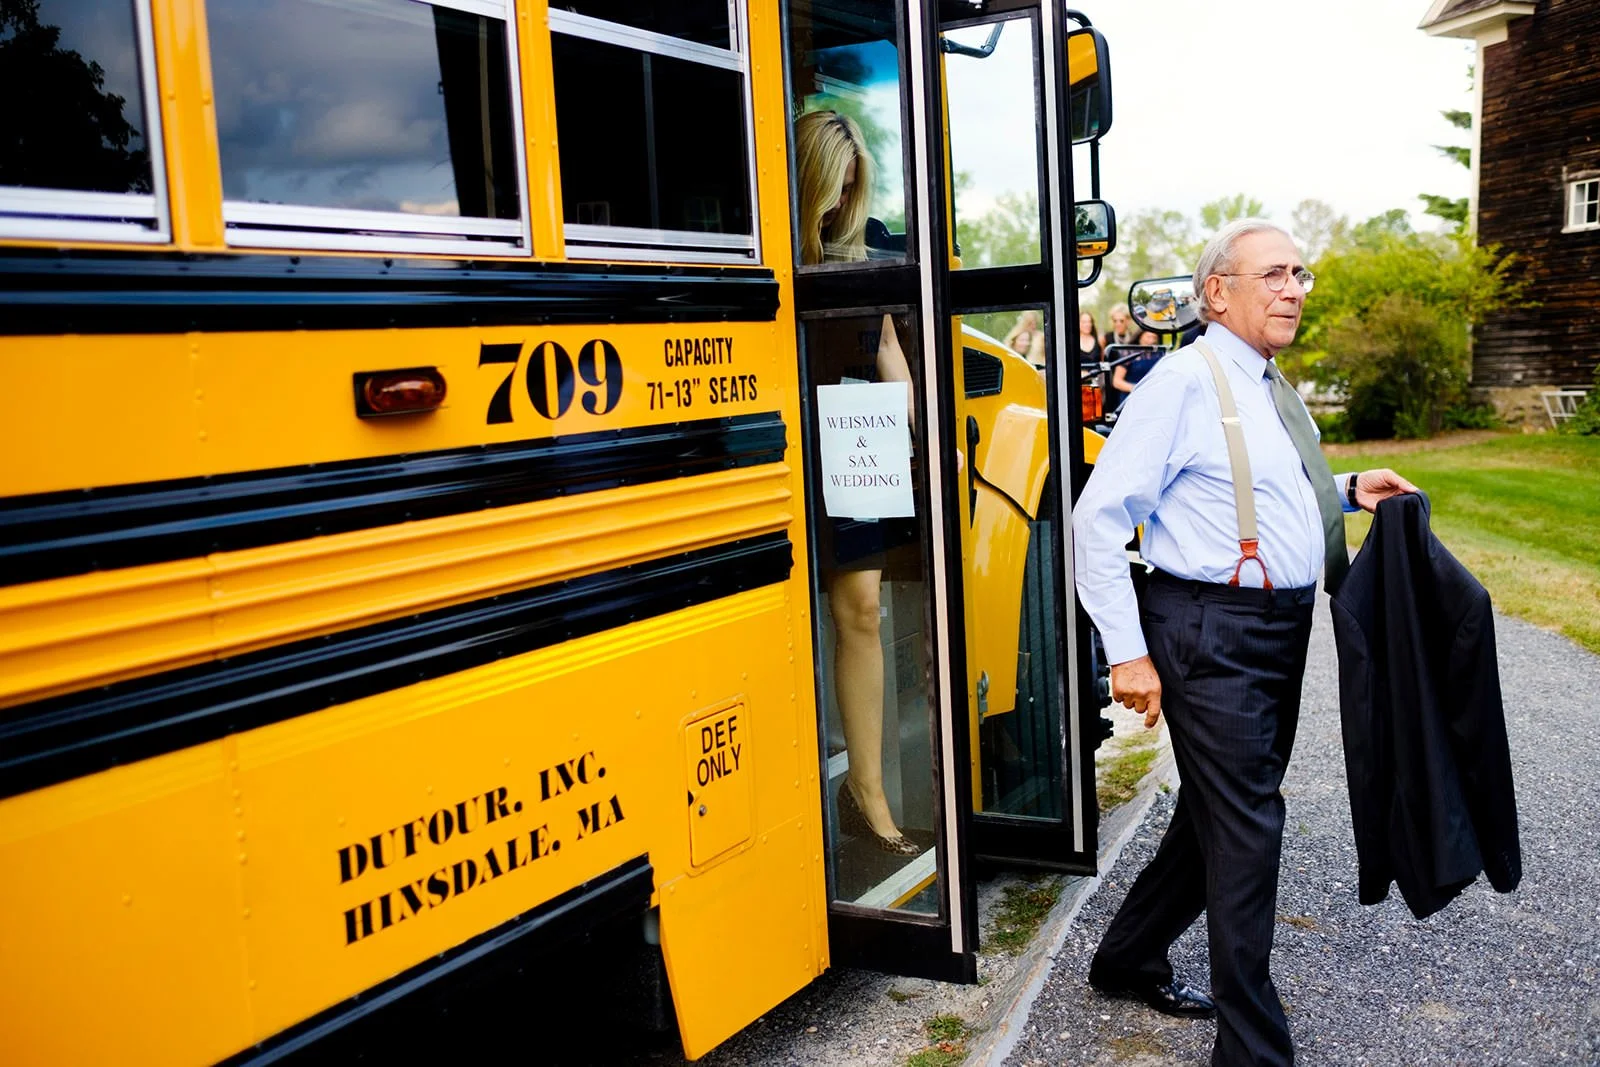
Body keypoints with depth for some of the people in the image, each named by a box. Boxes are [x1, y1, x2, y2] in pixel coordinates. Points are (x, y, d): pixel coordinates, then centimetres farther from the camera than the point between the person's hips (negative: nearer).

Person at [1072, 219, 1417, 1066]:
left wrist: (1347, 490, 9)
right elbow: (1099, 516, -17)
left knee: (1216, 815, 18)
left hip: (1280, 629, 9)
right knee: (1245, 831, -3)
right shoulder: (1186, 380, -13)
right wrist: (1127, 650, -19)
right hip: (1213, 634, -9)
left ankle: (1129, 961, 38)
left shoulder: (1272, 387, 14)